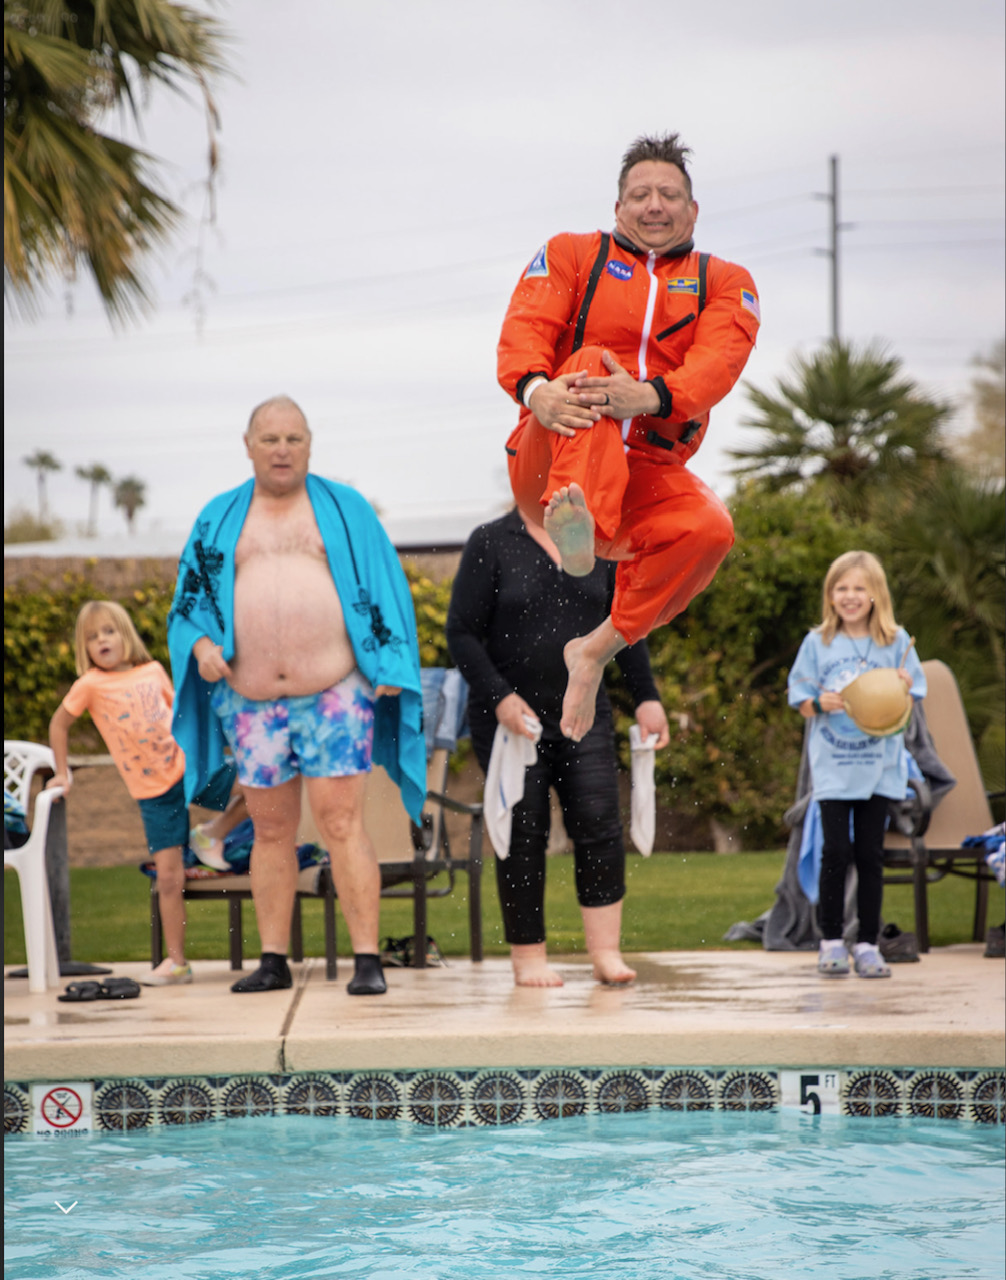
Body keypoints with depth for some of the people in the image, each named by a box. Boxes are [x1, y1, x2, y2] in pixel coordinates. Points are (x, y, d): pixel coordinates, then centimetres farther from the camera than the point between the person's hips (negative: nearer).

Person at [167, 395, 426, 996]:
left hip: (335, 693, -3)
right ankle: (274, 961, 14)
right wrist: (201, 643, -6)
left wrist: (389, 666, -3)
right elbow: (191, 596, 14)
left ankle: (368, 960, -9)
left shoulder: (345, 508, 8)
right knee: (271, 829, 8)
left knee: (342, 823, -9)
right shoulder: (220, 518, 13)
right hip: (251, 701, 3)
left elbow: (385, 588, 7)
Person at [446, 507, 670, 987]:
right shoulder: (490, 543, -3)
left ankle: (606, 952, -7)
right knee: (523, 834, -1)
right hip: (511, 721, -3)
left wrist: (646, 698, 9)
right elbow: (462, 632, -6)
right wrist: (498, 696, -17)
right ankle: (528, 956, 9)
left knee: (599, 823, -8)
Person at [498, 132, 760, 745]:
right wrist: (535, 389, -30)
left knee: (709, 528, -30)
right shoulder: (571, 256, 14)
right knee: (591, 363, -31)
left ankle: (600, 648, -15)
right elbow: (525, 329, -5)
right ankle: (572, 522, -61)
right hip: (550, 462, -1)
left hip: (645, 476, 2)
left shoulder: (725, 282, 14)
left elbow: (717, 362, -8)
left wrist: (651, 395, -31)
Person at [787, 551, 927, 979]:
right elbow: (800, 699, 5)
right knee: (836, 851, -6)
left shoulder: (895, 642, 4)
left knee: (870, 854, 1)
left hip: (878, 764, 0)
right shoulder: (818, 642, 3)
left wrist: (904, 691, -16)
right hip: (832, 766, 0)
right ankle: (831, 941, 6)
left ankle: (868, 943, 8)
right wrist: (820, 704, -16)